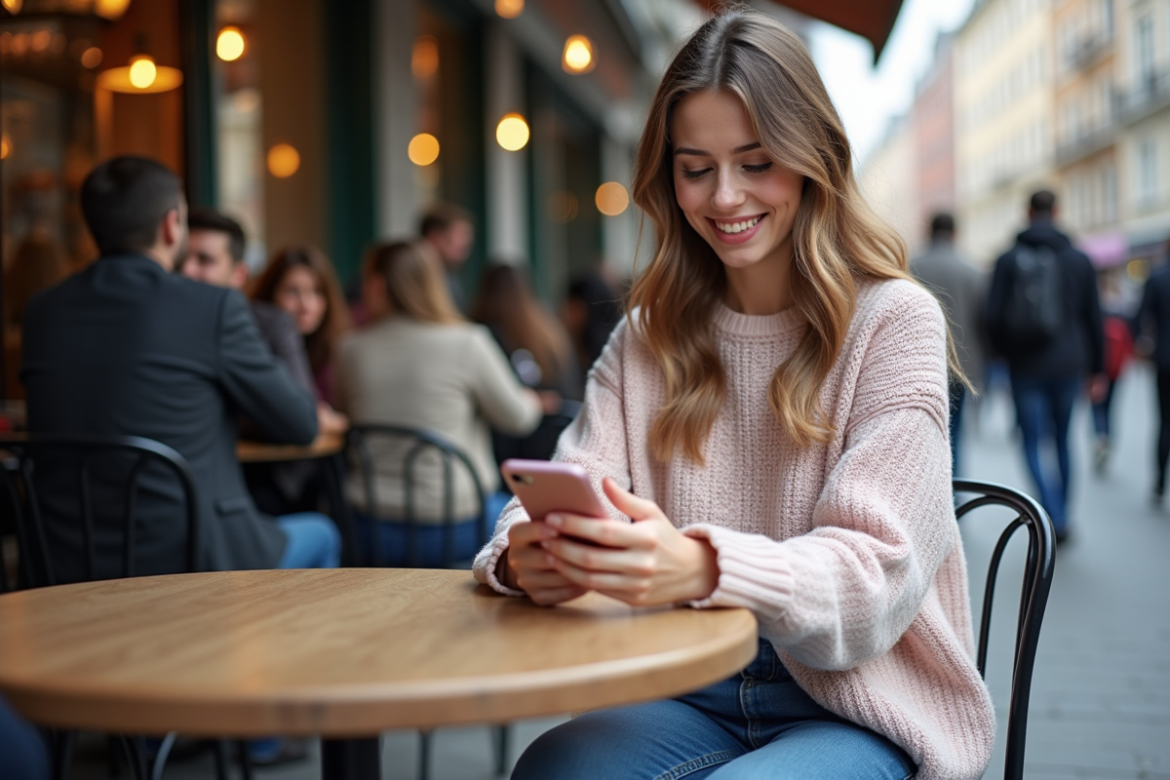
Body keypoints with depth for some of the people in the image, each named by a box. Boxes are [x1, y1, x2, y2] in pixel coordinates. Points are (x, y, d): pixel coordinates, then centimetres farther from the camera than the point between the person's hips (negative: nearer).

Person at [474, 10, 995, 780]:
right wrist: (527, 555, -27)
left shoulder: (892, 320, -7)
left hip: (857, 706, -3)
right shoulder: (648, 336, 9)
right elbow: (572, 493, -1)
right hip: (690, 695, 3)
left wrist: (704, 569, -36)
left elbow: (878, 568, -16)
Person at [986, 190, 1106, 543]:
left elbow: (994, 317, -4)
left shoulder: (1008, 260, -1)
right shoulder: (1078, 260, 4)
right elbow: (1093, 319, 6)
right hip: (1068, 365, 2)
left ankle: (1056, 518, -15)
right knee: (1062, 440, 16)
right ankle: (1061, 515, 23)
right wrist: (1097, 370, 12)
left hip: (1026, 367, -2)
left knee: (1033, 445, 2)